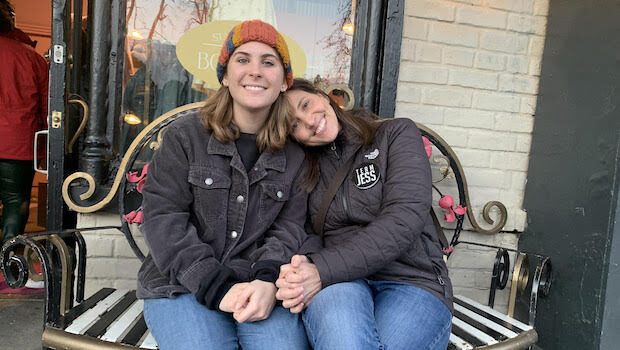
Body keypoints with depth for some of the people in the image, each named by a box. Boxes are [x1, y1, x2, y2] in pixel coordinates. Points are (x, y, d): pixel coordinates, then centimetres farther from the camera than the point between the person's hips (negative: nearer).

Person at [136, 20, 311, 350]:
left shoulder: (294, 153, 7)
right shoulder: (184, 136, 0)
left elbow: (289, 227, 3)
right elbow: (163, 219, -6)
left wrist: (268, 281, -18)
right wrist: (216, 287, -17)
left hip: (261, 288, 1)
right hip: (181, 285, -1)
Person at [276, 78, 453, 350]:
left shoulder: (397, 134, 3)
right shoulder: (307, 169, 14)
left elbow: (404, 219, -11)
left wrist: (323, 271, -19)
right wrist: (295, 276, -17)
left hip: (412, 282, -2)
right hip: (338, 285, 2)